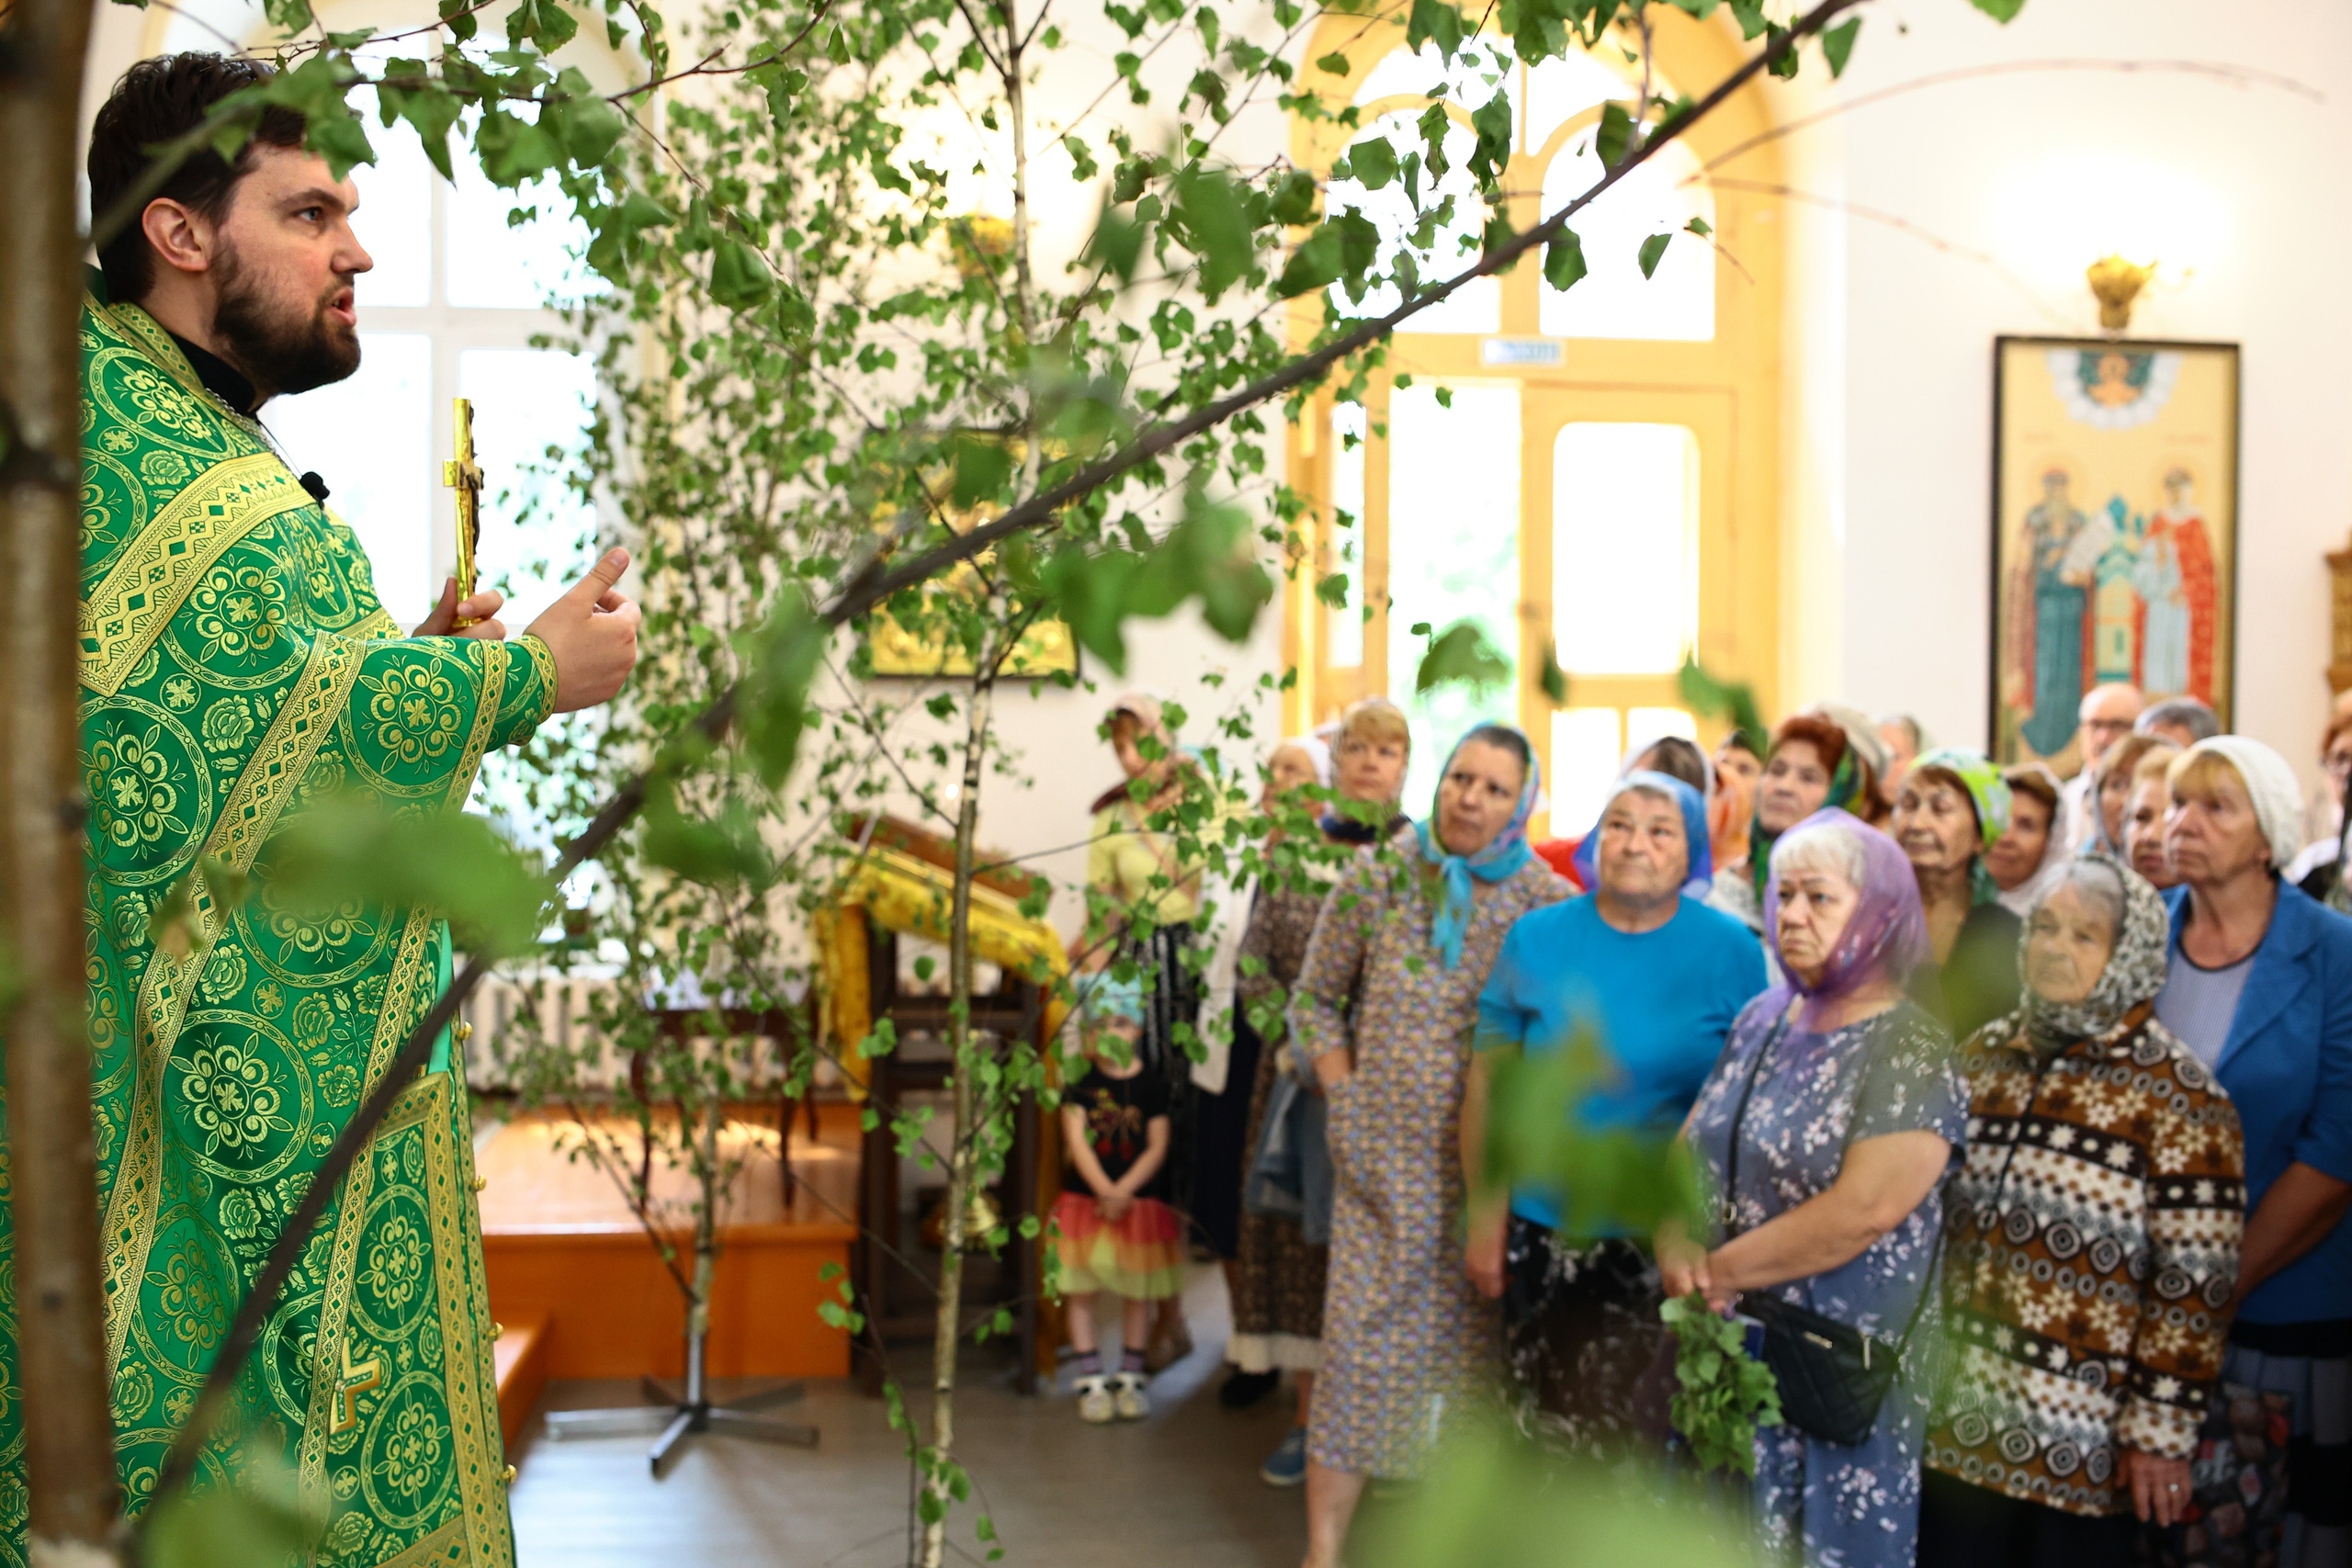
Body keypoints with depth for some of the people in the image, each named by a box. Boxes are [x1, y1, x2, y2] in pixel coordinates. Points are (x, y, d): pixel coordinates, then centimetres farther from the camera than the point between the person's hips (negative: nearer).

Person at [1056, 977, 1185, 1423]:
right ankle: (1091, 1380, 12)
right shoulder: (1080, 1086, -2)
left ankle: (1130, 1378, 22)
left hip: (1140, 1200, 0)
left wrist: (1123, 1190, -17)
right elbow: (1076, 1140, -10)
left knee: (1138, 1293, 8)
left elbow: (1158, 1147, -6)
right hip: (1084, 1199, 0)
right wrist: (1104, 1189, -22)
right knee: (1079, 1291, 2)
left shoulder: (1153, 1086, -2)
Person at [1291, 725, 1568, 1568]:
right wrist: (1345, 1097, 0)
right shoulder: (1375, 883, 0)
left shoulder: (1548, 906, -3)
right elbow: (1315, 1000, 8)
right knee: (1359, 1349, 0)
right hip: (1385, 1159, 0)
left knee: (1480, 1351, 8)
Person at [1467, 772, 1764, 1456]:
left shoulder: (1731, 951, -3)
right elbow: (1489, 1084, 1)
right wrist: (1485, 1218, -1)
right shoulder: (1536, 938, -1)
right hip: (1544, 1235, 2)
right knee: (1548, 1424, 14)